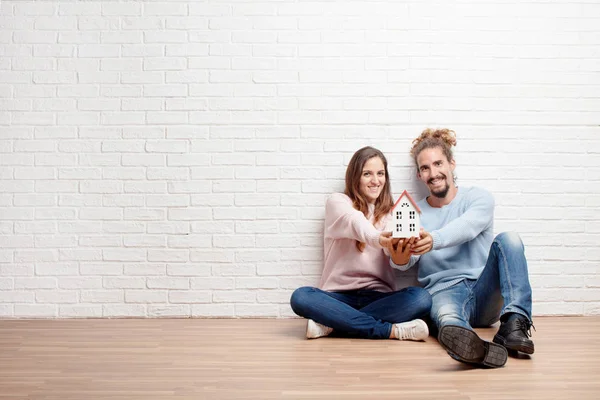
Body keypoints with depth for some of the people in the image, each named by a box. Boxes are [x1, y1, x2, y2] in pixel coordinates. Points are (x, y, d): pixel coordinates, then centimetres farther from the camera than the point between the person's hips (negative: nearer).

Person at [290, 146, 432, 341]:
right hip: (339, 295, -2)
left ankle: (331, 322, -23)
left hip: (378, 296, 2)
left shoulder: (391, 213, 11)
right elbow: (357, 225, -21)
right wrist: (379, 239, -46)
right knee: (300, 297, -31)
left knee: (421, 298, -27)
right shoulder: (338, 202, 4)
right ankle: (392, 330, -29)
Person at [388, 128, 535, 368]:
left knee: (508, 239, -24)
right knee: (448, 319, -37)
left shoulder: (479, 198, 7)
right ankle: (476, 348, -72)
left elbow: (466, 227, -17)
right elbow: (408, 259, -7)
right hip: (444, 291, -1)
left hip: (485, 292, 1)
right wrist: (399, 260, -34)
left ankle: (514, 323, -39)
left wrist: (434, 239, -40)